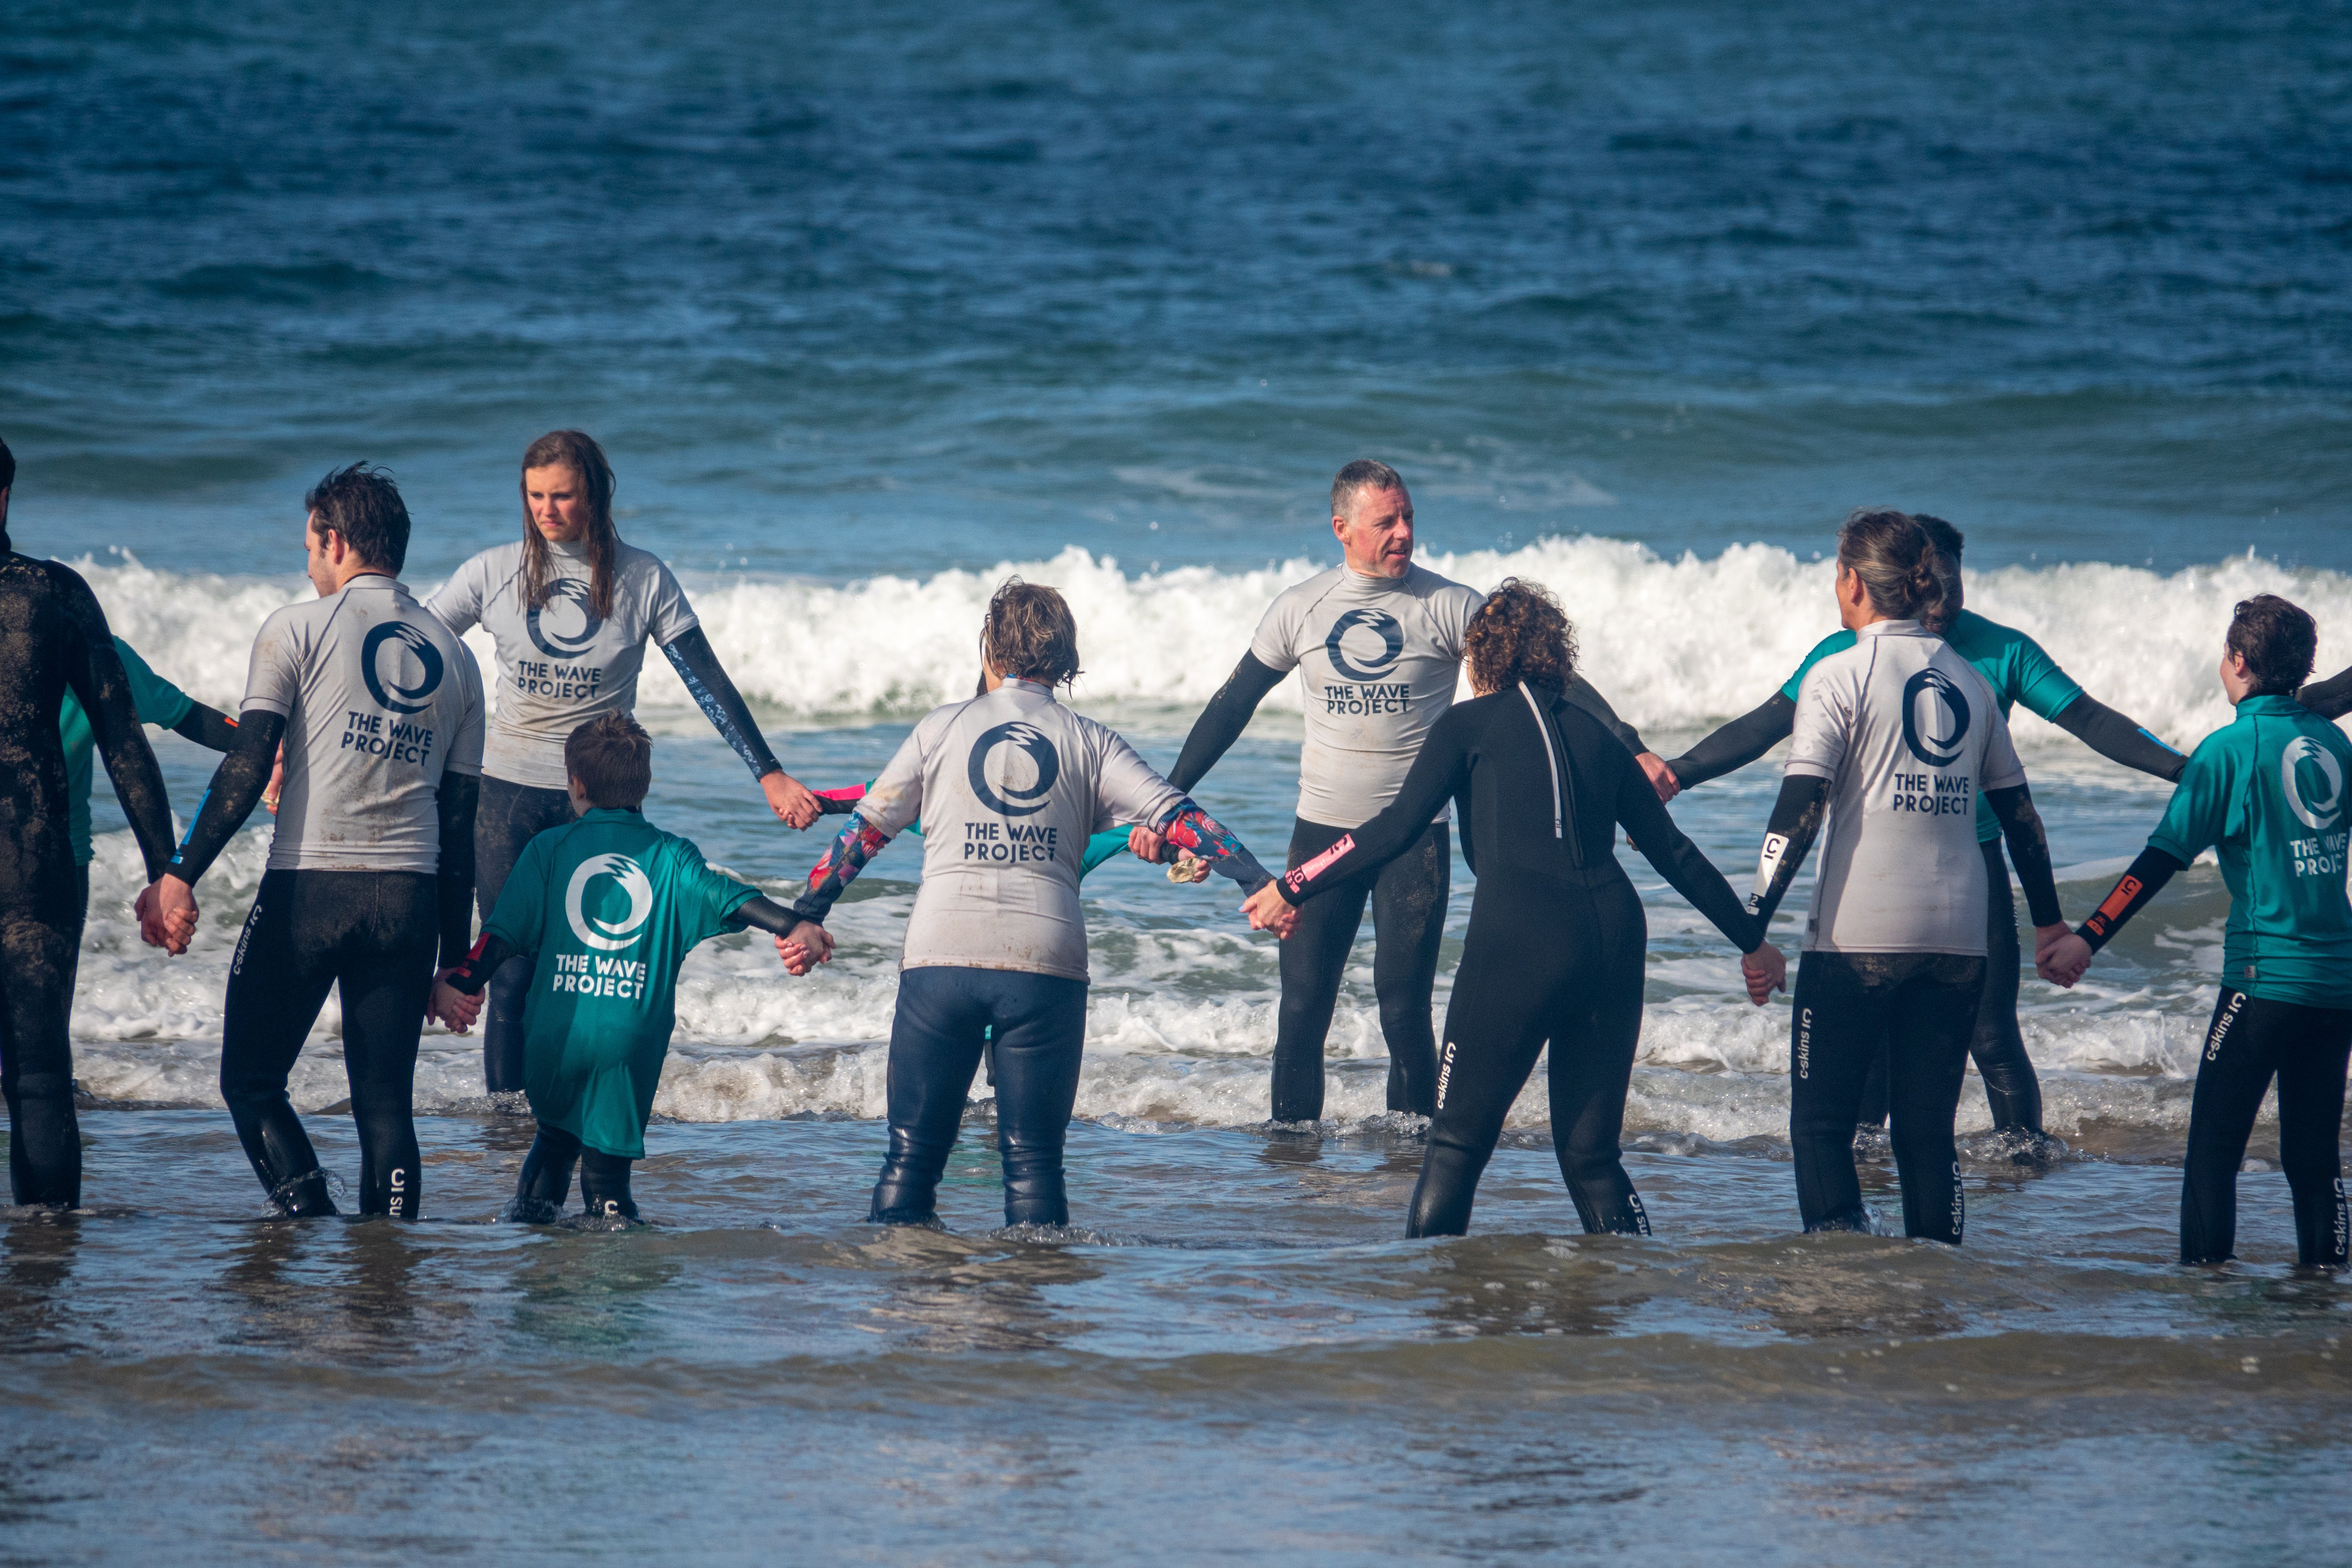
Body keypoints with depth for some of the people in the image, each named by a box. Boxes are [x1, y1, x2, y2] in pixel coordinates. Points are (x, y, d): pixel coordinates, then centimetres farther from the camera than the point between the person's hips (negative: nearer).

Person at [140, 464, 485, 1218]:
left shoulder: (299, 629, 0)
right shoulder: (454, 657, 15)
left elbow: (247, 769, -9)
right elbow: (459, 819, 15)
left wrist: (181, 874, -10)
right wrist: (455, 962, 18)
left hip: (309, 886, -4)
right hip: (409, 897, 4)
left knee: (252, 1080, 6)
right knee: (385, 1101, 7)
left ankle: (311, 1214, -13)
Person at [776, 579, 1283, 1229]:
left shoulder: (943, 729, 11)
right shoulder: (1090, 742, 10)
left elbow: (866, 826, 13)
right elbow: (1176, 817, 1)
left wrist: (808, 916, 20)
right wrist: (1258, 884, 1)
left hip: (941, 955, 0)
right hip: (1046, 962, 0)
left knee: (913, 1152, 6)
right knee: (1034, 1160, 5)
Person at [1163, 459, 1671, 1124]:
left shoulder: (1450, 607, -4)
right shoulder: (1301, 609, 3)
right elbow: (1232, 707, 12)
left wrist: (1629, 750, -18)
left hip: (1415, 836, -2)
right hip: (1322, 830, 2)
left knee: (1405, 1015, -5)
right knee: (1302, 1013, 0)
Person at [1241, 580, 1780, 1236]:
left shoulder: (1471, 725, 10)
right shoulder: (1595, 733, 22)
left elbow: (1397, 827, 0)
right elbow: (1674, 854, 25)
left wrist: (1293, 888, 6)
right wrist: (1751, 940, 35)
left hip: (1521, 937, -5)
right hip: (1615, 934, 5)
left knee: (1458, 1142, 2)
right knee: (1591, 1153, 13)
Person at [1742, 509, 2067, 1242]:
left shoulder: (1840, 677, -4)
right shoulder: (1968, 679, 12)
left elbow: (1800, 809, -12)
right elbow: (2017, 811, 17)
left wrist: (1755, 922, -13)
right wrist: (2047, 919, 27)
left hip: (1859, 935, -5)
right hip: (1957, 936, 5)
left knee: (1821, 1121, 3)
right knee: (1928, 1128, 10)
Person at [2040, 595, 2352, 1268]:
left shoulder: (2232, 749, -8)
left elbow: (2166, 857, -12)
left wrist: (2088, 939, -11)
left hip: (2267, 975, -6)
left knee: (2215, 1139, 0)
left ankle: (2206, 1269, -4)